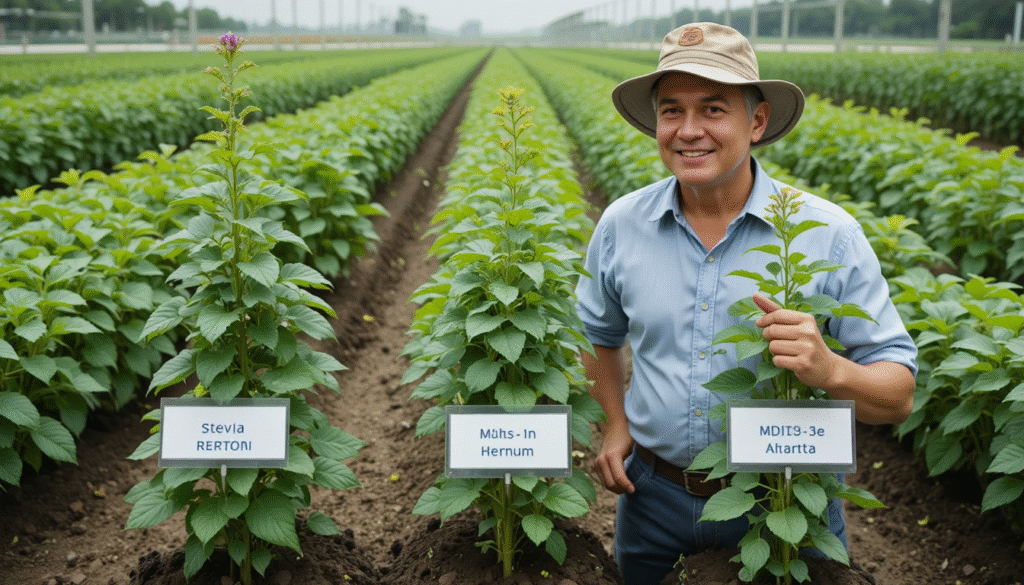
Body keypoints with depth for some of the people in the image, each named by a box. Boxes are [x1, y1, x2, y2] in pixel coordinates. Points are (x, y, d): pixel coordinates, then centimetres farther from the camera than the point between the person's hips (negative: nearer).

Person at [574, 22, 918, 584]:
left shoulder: (829, 233, -15)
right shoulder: (620, 224, -6)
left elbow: (897, 398, -12)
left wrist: (829, 369, -32)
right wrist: (615, 423, 3)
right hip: (656, 499, 3)